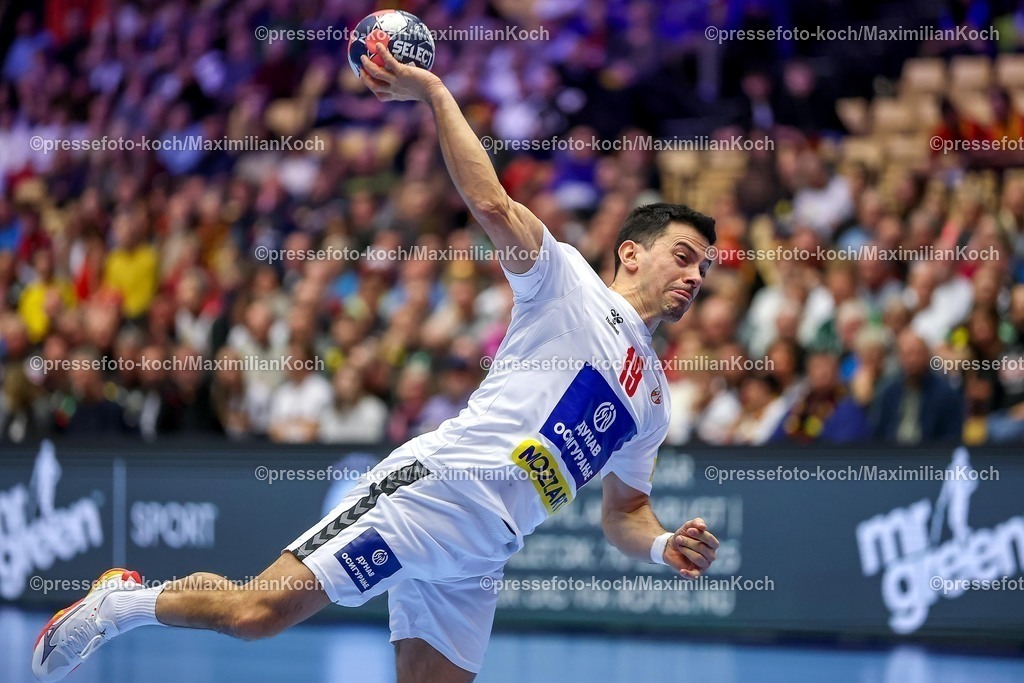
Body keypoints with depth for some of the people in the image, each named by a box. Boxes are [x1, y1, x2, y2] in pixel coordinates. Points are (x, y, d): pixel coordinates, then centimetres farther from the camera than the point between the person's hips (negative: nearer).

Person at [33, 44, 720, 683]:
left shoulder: (654, 398, 23)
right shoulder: (567, 279, 3)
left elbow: (624, 514, 30)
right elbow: (492, 205, -13)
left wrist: (665, 545, 8)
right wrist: (436, 92, -18)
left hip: (477, 555, 7)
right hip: (428, 490, -7)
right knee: (258, 611, -17)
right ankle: (127, 600, 10)